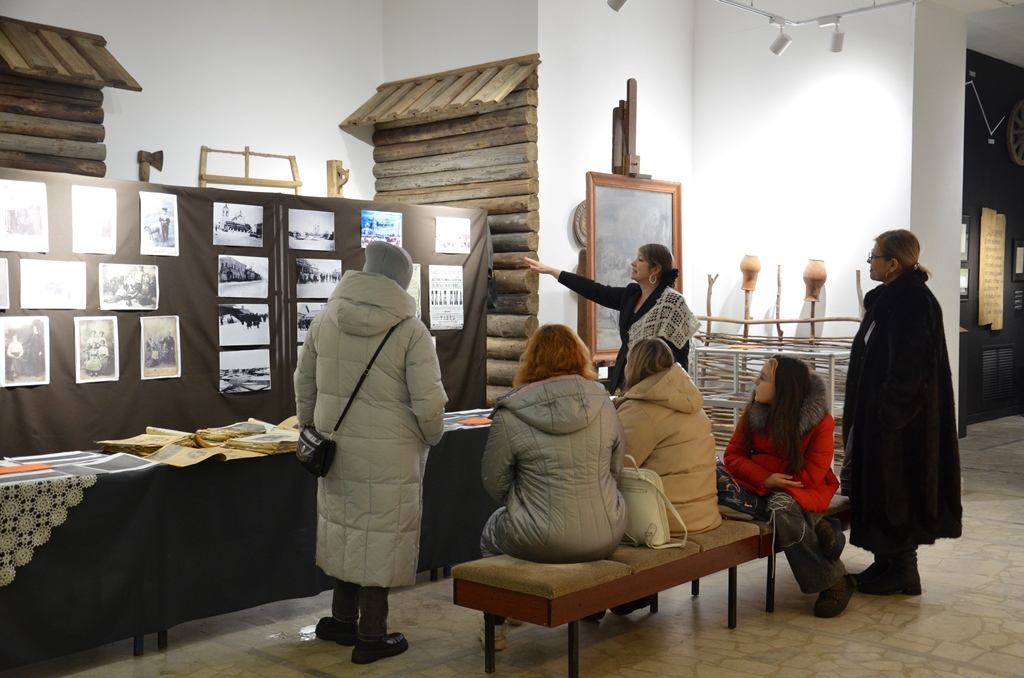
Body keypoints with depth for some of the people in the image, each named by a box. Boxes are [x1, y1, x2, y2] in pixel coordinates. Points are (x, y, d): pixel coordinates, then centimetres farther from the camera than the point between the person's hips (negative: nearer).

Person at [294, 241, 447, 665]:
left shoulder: (325, 321, 2)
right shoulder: (410, 331, -13)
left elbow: (304, 384, 10)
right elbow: (428, 401, -13)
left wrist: (311, 430, 23)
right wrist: (430, 437, 6)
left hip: (337, 449, 5)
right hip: (388, 455, -5)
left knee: (345, 525, 19)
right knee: (382, 535, 6)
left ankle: (343, 620, 30)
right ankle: (371, 637, 16)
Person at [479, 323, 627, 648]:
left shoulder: (510, 416, -12)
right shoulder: (602, 402, -3)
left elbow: (494, 482, -3)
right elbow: (615, 468, 6)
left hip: (540, 544, -4)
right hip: (606, 539, 4)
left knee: (492, 531, 29)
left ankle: (495, 627, 35)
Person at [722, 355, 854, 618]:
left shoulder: (820, 422, -9)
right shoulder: (753, 413, 2)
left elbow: (810, 475, -14)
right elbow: (732, 456, -3)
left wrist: (759, 462, -14)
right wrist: (765, 478, -21)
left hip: (804, 491, -3)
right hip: (760, 488, 3)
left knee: (782, 506, -35)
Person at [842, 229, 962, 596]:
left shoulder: (912, 303, -18)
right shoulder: (887, 299, 12)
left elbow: (908, 369, -23)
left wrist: (887, 413, -21)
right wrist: (862, 413, 17)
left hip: (899, 419, -10)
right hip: (878, 414, 10)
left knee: (895, 490, -1)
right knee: (874, 488, 13)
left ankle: (903, 571, 10)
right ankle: (886, 562, 21)